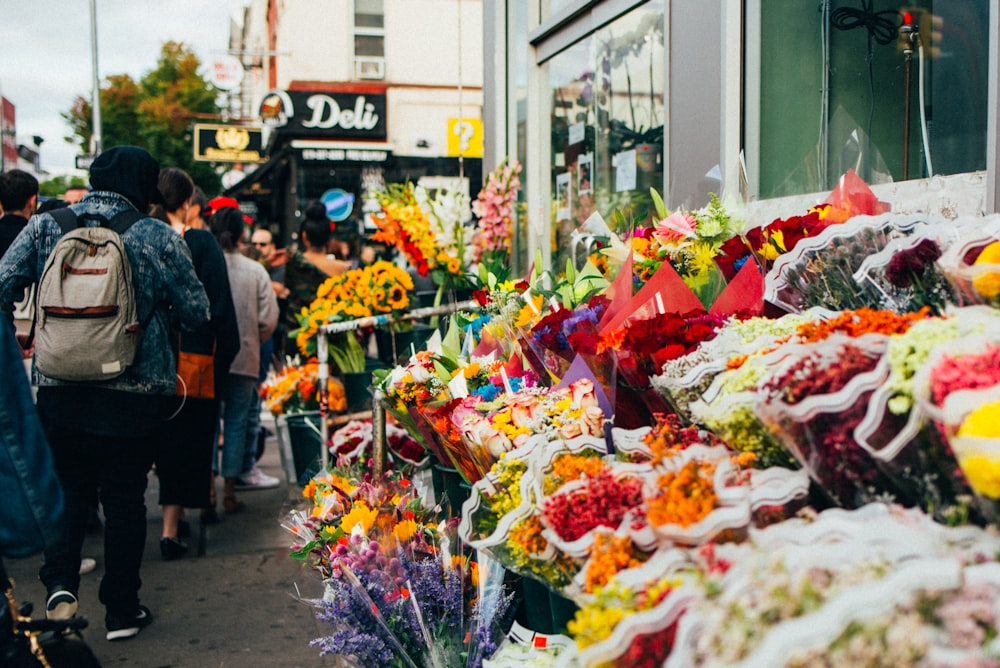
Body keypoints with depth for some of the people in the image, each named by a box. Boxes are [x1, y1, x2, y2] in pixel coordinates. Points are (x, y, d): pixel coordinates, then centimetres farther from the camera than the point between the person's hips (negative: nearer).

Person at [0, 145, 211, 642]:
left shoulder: (46, 224, -1)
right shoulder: (158, 237, -8)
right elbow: (197, 312, -4)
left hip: (58, 389, 3)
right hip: (133, 391, -2)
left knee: (73, 488, 21)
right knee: (124, 496, 10)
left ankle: (61, 582, 3)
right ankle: (121, 611, 19)